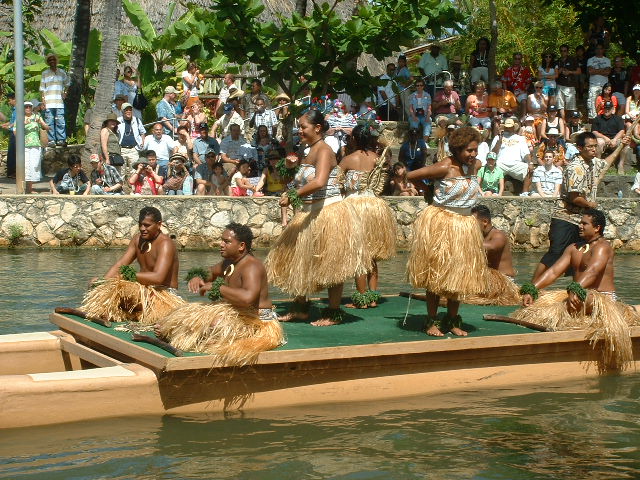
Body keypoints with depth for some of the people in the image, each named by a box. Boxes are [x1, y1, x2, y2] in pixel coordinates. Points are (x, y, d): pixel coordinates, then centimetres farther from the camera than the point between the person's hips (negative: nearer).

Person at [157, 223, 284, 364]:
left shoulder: (251, 267, -23)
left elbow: (247, 298, -40)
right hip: (237, 313, 10)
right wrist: (197, 277, 1)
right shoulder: (229, 262, 7)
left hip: (257, 322, -10)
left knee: (215, 321, -29)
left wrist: (215, 287, -29)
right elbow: (211, 272, 27)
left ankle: (169, 332, -15)